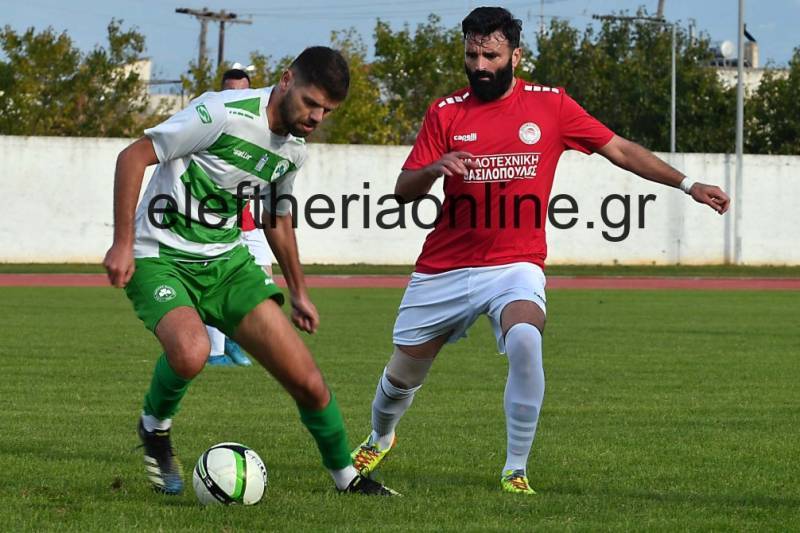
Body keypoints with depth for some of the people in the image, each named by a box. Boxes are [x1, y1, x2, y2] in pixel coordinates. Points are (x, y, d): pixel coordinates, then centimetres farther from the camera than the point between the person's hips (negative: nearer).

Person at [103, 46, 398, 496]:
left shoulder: (294, 151, 6)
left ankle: (346, 476, 19)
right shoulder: (224, 114, -19)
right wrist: (123, 243, -20)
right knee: (191, 351, -37)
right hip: (161, 258, -6)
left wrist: (299, 292, 28)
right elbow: (134, 156, -16)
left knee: (308, 381, -3)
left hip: (227, 261, 6)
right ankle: (155, 427, -4)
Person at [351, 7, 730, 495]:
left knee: (525, 340, -33)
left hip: (516, 265, -2)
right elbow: (403, 190, -2)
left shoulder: (551, 106, -1)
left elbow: (620, 149, 6)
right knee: (403, 373, 11)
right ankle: (379, 439, 47)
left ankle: (516, 470, -21)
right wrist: (434, 168, -24)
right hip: (445, 268, 2)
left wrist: (687, 185, 2)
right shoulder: (446, 113, 0)